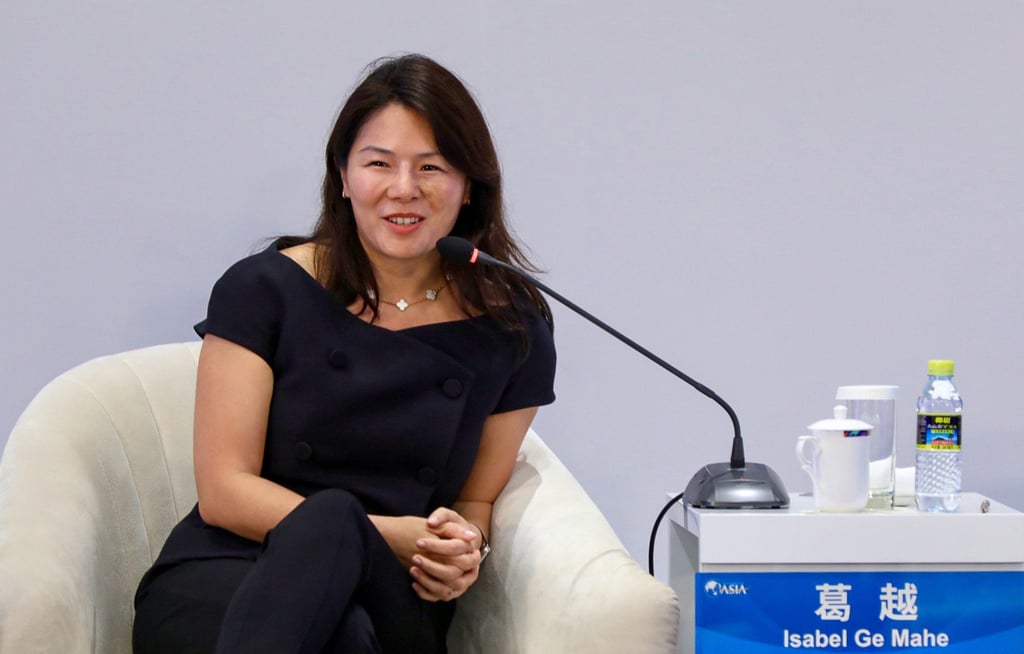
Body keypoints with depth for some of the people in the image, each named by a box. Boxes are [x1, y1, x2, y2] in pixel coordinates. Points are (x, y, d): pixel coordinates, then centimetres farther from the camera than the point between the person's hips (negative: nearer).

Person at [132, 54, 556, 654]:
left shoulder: (514, 333, 9)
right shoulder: (263, 290, 3)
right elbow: (223, 491, -2)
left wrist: (464, 549, -7)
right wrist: (383, 536, -13)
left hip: (390, 604, 2)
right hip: (219, 583, -2)